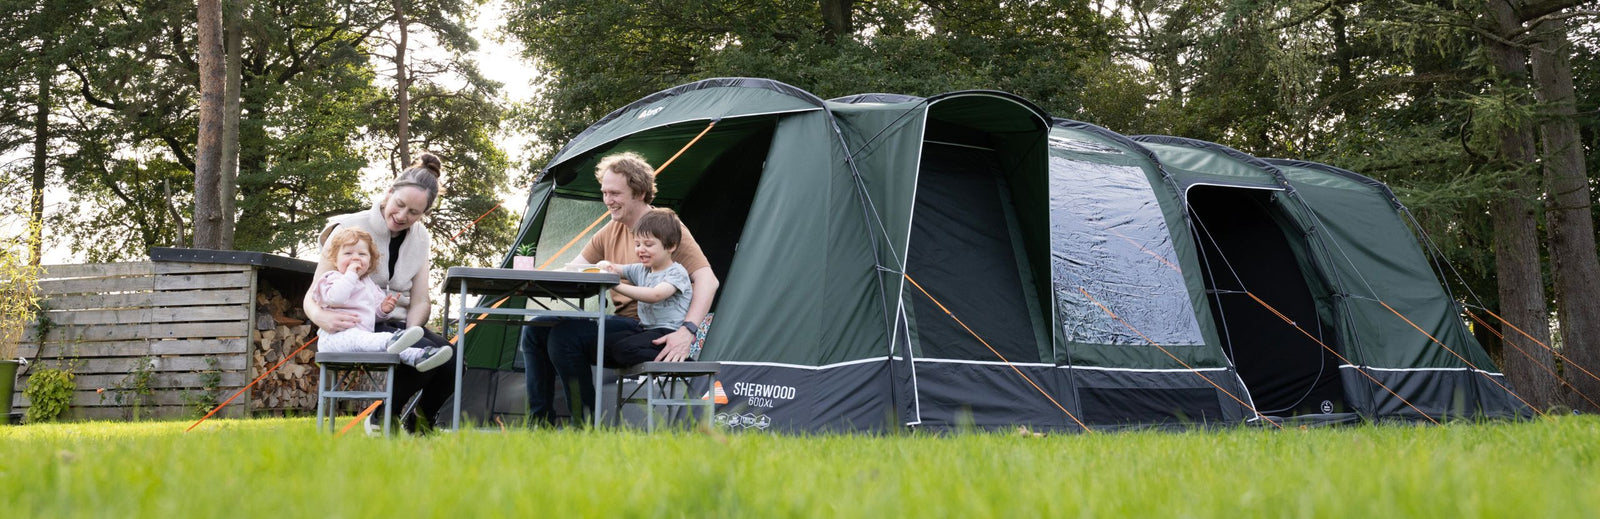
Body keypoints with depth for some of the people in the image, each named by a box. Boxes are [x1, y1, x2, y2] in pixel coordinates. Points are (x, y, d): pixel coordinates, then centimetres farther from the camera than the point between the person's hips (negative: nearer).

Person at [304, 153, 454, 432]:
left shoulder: (420, 238, 7)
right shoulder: (350, 229, -8)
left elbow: (419, 302, 4)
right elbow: (313, 296, -8)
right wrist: (323, 318, -32)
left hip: (397, 326, 5)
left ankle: (427, 420, -1)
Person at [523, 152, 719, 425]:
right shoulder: (610, 232, 14)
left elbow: (707, 280, -19)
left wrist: (687, 331, -33)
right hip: (620, 324, 9)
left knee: (566, 335, -27)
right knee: (536, 330, 1)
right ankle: (540, 421, 1)